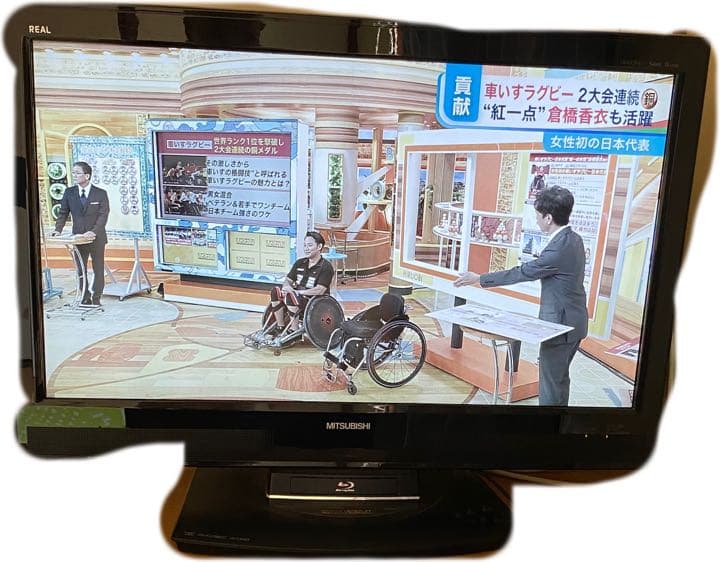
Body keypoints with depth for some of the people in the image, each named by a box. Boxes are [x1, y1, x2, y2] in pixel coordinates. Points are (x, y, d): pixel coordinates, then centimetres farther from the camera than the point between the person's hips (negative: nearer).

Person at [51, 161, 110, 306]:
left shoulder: (101, 193, -7)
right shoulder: (69, 192, 2)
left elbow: (103, 215, -14)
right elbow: (63, 213, 5)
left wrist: (94, 231, -28)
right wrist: (58, 230, -11)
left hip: (97, 238, -3)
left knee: (98, 269, 6)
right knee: (80, 270, 9)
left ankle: (96, 298, 18)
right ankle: (85, 298, 19)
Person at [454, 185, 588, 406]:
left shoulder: (559, 248, -26)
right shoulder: (573, 239, 4)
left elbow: (522, 272, -21)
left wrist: (479, 279, -14)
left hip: (561, 324, -10)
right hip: (574, 321, 10)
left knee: (550, 382, 2)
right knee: (560, 377, 22)